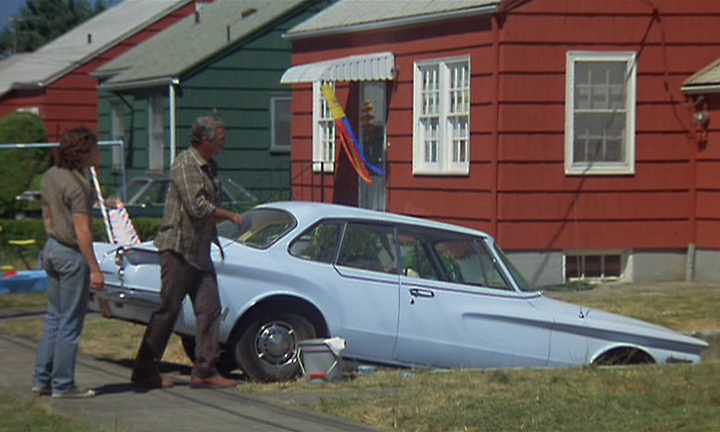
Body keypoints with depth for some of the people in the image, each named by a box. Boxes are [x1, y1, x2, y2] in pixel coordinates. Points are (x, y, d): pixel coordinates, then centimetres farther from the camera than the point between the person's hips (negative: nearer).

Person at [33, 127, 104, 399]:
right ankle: (63, 385, 6)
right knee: (70, 322, 0)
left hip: (53, 249, 9)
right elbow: (82, 231, -22)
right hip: (73, 254, -9)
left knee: (54, 318, 16)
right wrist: (95, 270, -20)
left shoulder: (51, 175, 6)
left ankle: (42, 380, 20)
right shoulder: (77, 185, -20)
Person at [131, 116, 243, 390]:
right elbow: (198, 207, -22)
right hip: (178, 248, -9)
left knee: (209, 308, 4)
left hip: (199, 251, 9)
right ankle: (144, 372, 4)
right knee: (168, 309, -4)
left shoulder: (209, 167, 15)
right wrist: (230, 216, -10)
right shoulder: (185, 165, -14)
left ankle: (205, 372, 6)